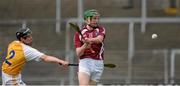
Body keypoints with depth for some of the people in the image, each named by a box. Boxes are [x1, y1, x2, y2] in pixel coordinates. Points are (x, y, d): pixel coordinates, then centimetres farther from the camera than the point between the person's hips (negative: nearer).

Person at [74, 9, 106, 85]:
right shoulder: (79, 33, 5)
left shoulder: (101, 29, 9)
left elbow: (99, 39, -16)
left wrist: (90, 40, -38)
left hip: (98, 64, 2)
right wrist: (85, 45, -23)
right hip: (84, 62, -2)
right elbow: (78, 53, -1)